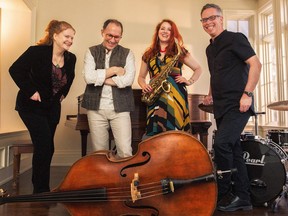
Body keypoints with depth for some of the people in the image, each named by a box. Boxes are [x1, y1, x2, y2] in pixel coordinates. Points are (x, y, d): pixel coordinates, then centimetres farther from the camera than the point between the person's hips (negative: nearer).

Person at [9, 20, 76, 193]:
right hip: (32, 106, -6)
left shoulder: (71, 58, -2)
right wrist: (31, 91, -19)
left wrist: (63, 93, 8)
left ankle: (40, 188, 27)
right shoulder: (37, 52, -18)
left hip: (53, 107, 6)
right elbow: (15, 70, -18)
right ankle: (41, 190, 2)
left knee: (45, 148, 10)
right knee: (45, 146, -14)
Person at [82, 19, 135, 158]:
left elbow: (128, 79, -11)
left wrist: (100, 78, -8)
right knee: (99, 152, 9)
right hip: (96, 108, 1)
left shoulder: (127, 54, 5)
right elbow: (88, 77, -9)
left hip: (120, 108, -1)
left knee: (125, 152, -4)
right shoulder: (92, 52, 7)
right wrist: (114, 70, -9)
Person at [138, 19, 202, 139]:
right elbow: (141, 77, 22)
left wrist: (190, 81, 0)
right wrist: (143, 85, 1)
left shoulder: (179, 52, 10)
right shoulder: (149, 54, 16)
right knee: (153, 132, -3)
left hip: (175, 96, -2)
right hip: (155, 98, 2)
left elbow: (198, 69, 16)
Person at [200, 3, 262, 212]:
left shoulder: (234, 39, -5)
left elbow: (256, 64, -14)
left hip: (238, 105, -8)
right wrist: (211, 94, 14)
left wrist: (247, 94, -22)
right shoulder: (210, 48, 18)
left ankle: (223, 192, 0)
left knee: (221, 143, -19)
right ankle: (242, 198, 17)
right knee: (233, 150, 9)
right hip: (222, 107, 8)